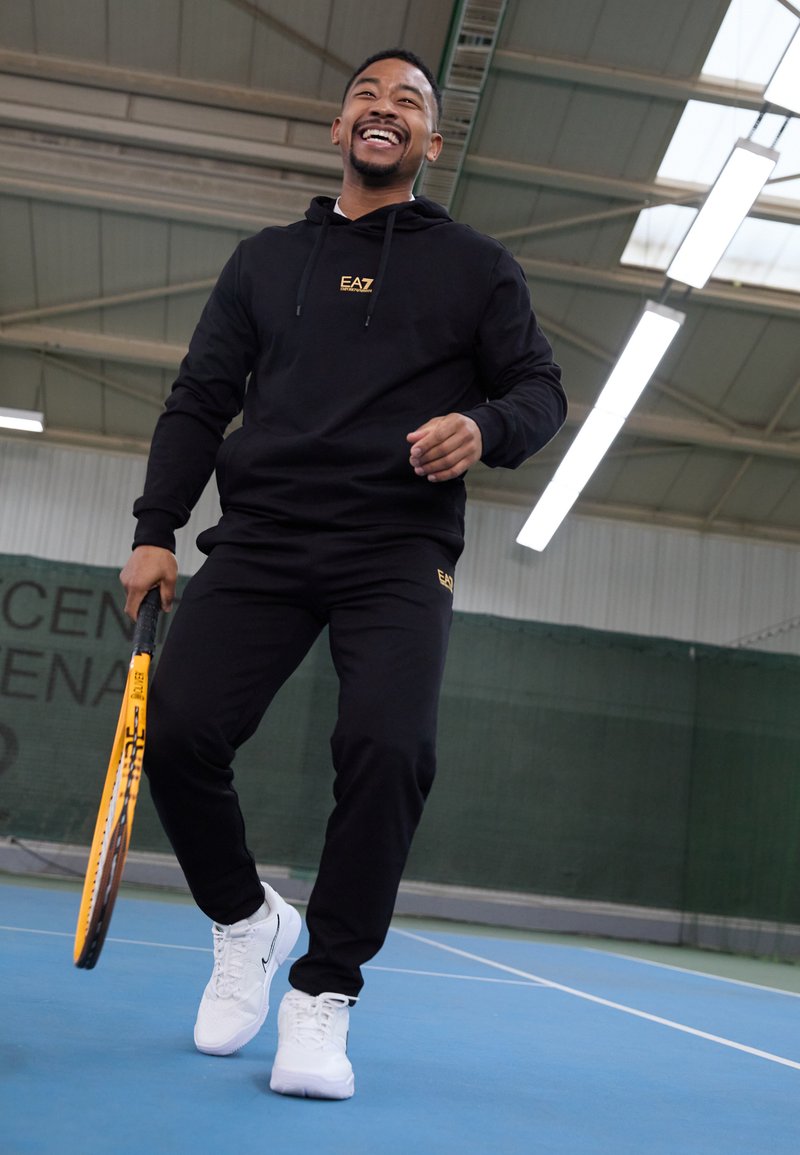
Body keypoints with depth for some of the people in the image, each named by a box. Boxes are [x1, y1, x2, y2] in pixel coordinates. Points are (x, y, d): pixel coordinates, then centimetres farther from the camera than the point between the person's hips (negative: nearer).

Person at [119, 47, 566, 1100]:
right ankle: (246, 922, 16)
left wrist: (486, 428, -14)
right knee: (178, 731, -13)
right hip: (260, 540, 2)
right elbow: (199, 400, 17)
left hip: (399, 551, -2)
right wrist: (155, 528, 6)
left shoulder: (475, 265, 15)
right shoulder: (264, 260, 20)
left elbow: (541, 387, 10)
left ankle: (323, 993, -3)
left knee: (388, 749, -22)